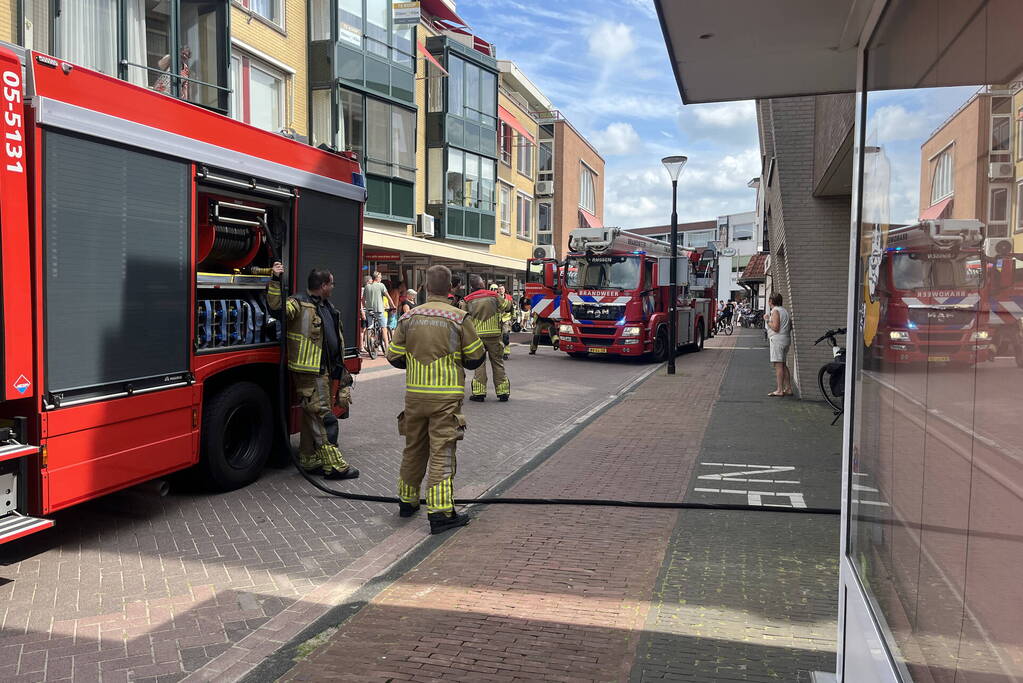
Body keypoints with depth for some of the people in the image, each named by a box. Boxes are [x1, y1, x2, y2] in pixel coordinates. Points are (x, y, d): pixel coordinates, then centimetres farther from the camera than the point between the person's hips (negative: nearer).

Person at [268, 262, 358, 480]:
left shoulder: (328, 308, 18)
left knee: (313, 417, 15)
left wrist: (341, 369, 26)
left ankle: (309, 461, 25)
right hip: (309, 372, -9)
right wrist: (276, 281, -39)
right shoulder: (300, 304, -9)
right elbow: (278, 306, -28)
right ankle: (333, 465, -5)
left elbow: (338, 341, 25)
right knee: (323, 417, -8)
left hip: (323, 371, 9)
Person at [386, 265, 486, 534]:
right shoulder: (459, 318, -7)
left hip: (415, 393, 4)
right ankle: (440, 512, -4)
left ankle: (407, 501, 32)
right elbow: (476, 358, -1)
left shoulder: (409, 318, 2)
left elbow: (394, 357, 6)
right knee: (441, 453, -2)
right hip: (447, 396, -3)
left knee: (413, 448, 18)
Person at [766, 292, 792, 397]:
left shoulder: (775, 311, -10)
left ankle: (779, 390, -15)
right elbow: (790, 327, 20)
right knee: (783, 365, 15)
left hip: (777, 340, -10)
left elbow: (775, 328, -18)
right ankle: (788, 388, 15)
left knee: (778, 364, -11)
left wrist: (767, 320, -6)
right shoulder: (785, 311, 18)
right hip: (786, 339, 10)